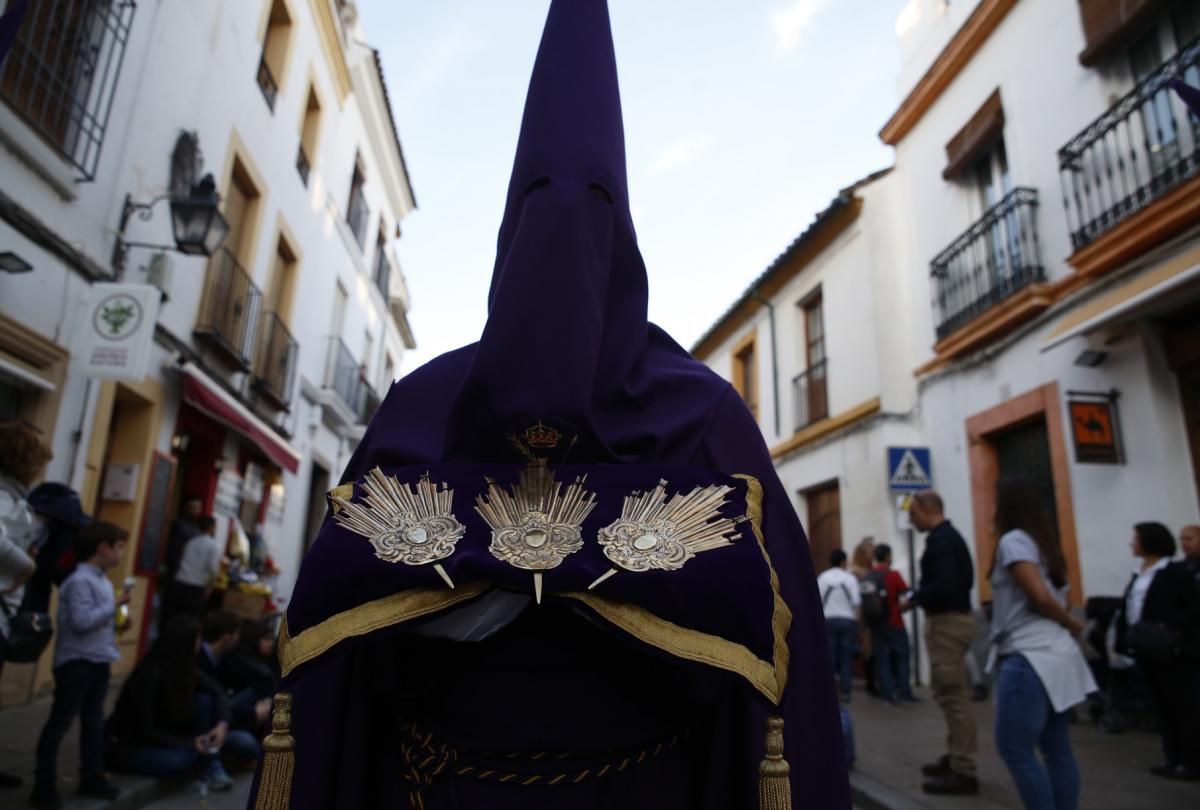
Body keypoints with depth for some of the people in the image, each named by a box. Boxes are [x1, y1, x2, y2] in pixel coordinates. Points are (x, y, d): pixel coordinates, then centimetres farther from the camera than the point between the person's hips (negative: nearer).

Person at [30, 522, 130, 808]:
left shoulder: (103, 580, 10)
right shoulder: (80, 581, -19)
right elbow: (81, 621, -26)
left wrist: (117, 620, 1)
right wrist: (114, 605, -20)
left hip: (98, 661, 9)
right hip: (76, 662, -9)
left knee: (93, 721, 15)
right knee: (60, 722, 1)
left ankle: (92, 777, 26)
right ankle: (44, 785, 12)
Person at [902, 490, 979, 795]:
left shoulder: (939, 540, -17)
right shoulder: (952, 536, 15)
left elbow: (943, 585, -27)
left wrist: (913, 600, -12)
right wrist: (921, 598, 12)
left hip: (947, 621, -11)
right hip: (957, 616, 11)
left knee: (952, 695, -5)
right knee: (949, 692, 17)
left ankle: (963, 772, 0)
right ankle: (956, 757, 26)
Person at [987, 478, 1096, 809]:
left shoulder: (1012, 540, -11)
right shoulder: (1043, 540, 16)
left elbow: (1041, 598, -16)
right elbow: (1050, 597, 13)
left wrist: (1074, 625, -2)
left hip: (1030, 658, -9)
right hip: (1056, 656, 9)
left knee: (1015, 750, -3)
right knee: (1057, 750, 11)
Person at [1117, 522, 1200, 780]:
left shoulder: (1177, 571, -8)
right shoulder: (1138, 575, 14)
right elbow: (1129, 610, 14)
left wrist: (1170, 630, -24)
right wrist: (1124, 640, 7)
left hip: (1171, 652, -8)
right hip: (1146, 652, 8)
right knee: (1161, 706, 13)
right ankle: (1173, 758, 22)